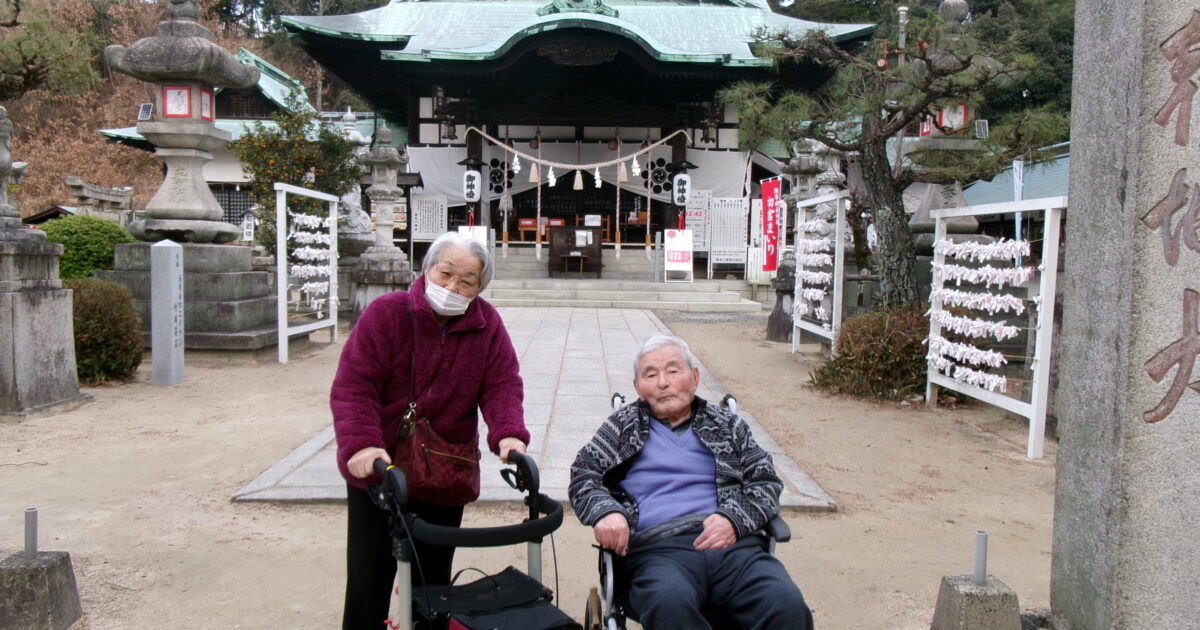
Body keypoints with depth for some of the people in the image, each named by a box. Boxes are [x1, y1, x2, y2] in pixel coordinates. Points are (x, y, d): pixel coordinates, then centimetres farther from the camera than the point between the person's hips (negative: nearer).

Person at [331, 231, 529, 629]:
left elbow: (502, 385, -8)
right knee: (369, 578, 8)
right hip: (378, 469, -2)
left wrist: (508, 433, -27)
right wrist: (361, 443, -33)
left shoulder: (487, 324, -3)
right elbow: (354, 385, -18)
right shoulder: (386, 313, -12)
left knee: (433, 580, 14)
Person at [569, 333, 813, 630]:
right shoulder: (623, 426, 22)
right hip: (656, 551, -2)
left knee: (787, 605, -30)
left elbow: (767, 482, 18)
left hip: (733, 544, 2)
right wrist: (606, 511, -7)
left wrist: (735, 519, -3)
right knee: (669, 605, -38)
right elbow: (583, 475, 16)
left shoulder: (726, 425, 23)